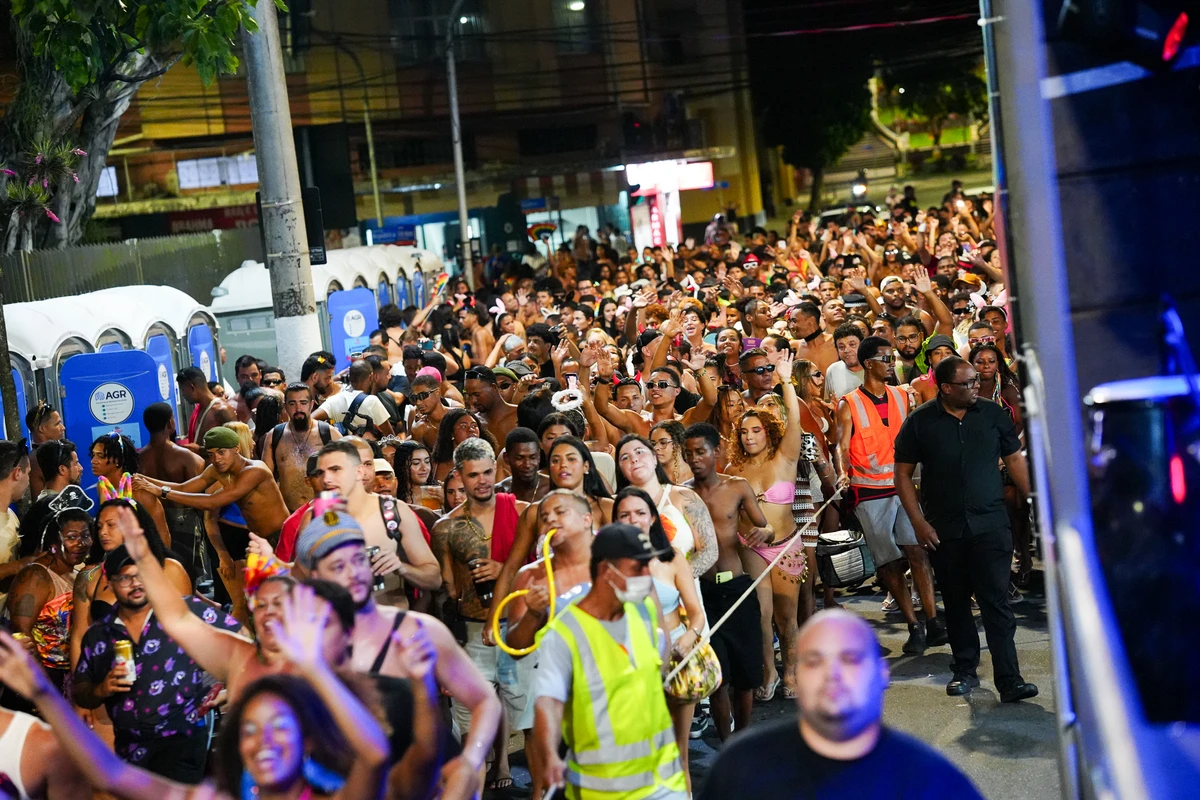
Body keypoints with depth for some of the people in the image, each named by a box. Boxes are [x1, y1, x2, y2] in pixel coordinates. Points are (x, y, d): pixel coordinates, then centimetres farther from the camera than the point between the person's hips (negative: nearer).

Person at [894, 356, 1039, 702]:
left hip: (991, 525, -1)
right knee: (956, 603, 11)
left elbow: (1014, 459, 10)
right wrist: (918, 522, -5)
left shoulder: (993, 414, 3)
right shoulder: (920, 422, -2)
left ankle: (1010, 681, -8)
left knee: (996, 602, -7)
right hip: (944, 530, 1)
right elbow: (903, 474, 2)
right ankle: (965, 670, 26)